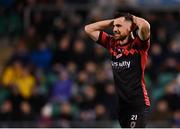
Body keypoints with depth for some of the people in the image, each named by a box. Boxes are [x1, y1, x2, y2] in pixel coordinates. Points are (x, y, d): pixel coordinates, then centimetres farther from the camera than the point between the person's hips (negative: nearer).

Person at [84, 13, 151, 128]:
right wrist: (113, 21, 9)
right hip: (120, 104, 7)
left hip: (138, 104, -7)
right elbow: (88, 29, 16)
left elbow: (145, 26, -27)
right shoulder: (112, 43, 10)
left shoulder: (138, 45, -7)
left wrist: (132, 18, -6)